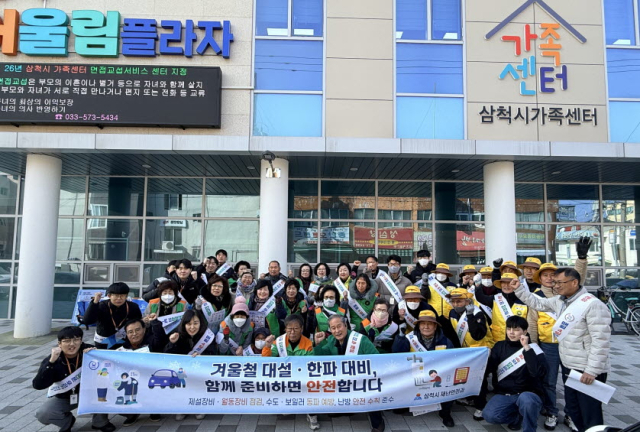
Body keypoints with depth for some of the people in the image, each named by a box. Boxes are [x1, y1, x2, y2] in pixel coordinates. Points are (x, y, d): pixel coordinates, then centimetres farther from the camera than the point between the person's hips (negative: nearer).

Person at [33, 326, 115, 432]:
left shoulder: (89, 351, -21)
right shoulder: (52, 360, -18)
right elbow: (38, 385, -28)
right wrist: (51, 362, -39)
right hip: (64, 398, 1)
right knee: (42, 414, -23)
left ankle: (100, 422, -3)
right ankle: (67, 421, 11)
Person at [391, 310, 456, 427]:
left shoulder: (445, 341, 0)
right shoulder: (410, 339, -4)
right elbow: (396, 352, -15)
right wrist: (401, 335, -31)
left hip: (439, 378, 0)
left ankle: (446, 412, 4)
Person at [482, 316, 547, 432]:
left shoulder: (533, 348, -4)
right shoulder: (500, 346, 6)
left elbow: (538, 372, -22)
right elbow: (490, 368, 0)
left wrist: (526, 348, -23)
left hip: (528, 393, -3)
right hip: (504, 394, 3)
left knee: (525, 399, -38)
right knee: (489, 415, -22)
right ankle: (519, 415, 7)